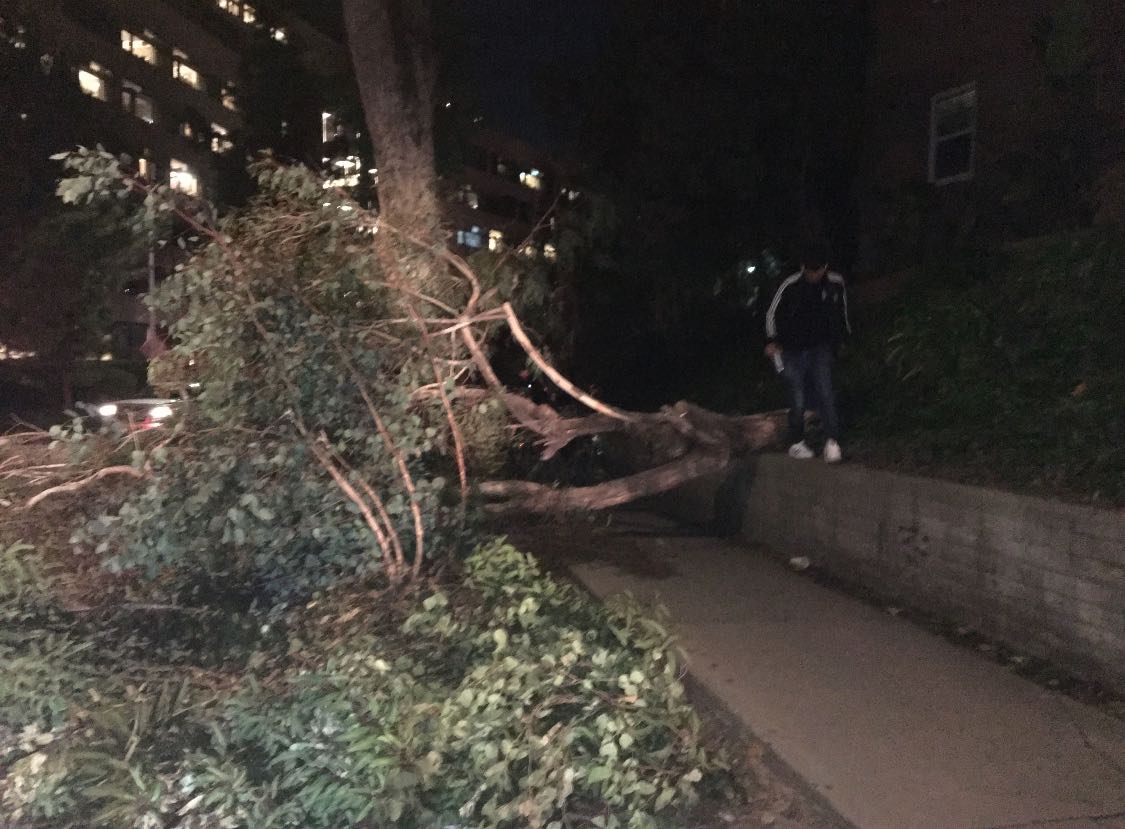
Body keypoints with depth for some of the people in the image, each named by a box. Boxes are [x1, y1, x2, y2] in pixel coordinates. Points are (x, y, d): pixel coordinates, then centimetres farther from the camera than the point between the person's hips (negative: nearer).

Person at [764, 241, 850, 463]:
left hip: (821, 347, 1)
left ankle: (832, 441, -14)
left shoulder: (836, 283, -4)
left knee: (825, 391, -17)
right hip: (794, 350, -1)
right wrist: (772, 341, -15)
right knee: (798, 399, 0)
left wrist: (844, 336, 23)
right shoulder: (791, 286, -13)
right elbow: (772, 314, -4)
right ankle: (796, 443, 16)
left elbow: (842, 311, 14)